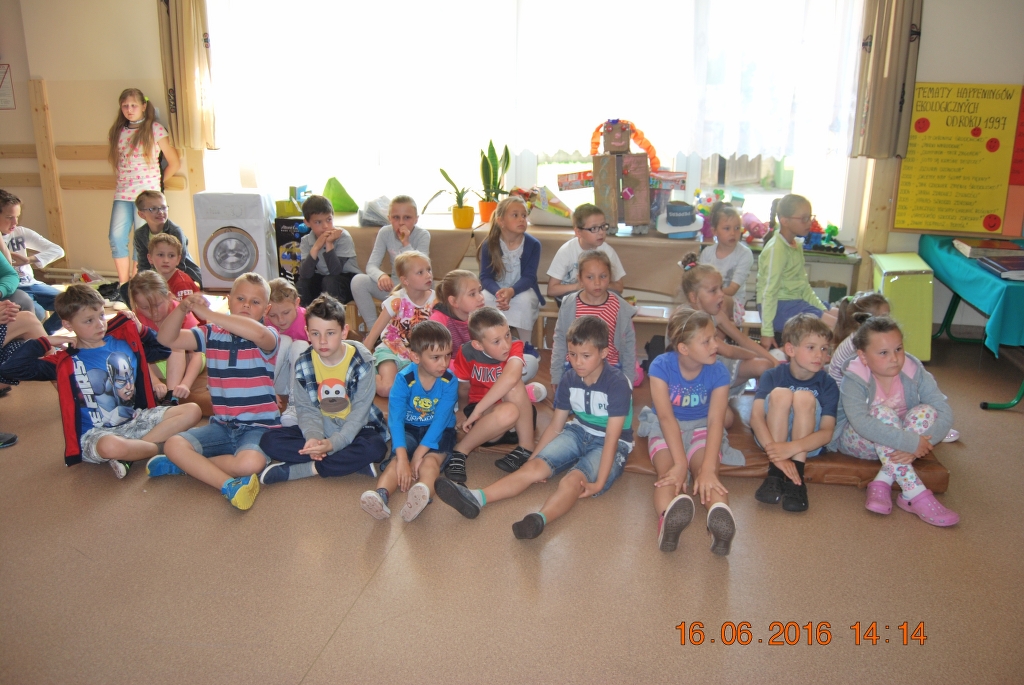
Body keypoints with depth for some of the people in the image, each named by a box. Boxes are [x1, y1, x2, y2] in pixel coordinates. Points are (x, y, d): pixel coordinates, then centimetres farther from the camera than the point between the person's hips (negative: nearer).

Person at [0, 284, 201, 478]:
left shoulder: (124, 341, 6)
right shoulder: (65, 363, -4)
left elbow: (164, 350, 18)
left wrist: (141, 330, 4)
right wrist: (45, 343, -7)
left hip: (137, 420, 5)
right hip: (96, 433, -5)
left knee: (192, 411, -15)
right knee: (111, 447, -42)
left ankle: (128, 453, -21)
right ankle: (162, 447, -14)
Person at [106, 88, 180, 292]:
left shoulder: (155, 129, -1)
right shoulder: (117, 132, 11)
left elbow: (174, 162, 1)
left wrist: (159, 182, 5)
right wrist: (122, 179, 10)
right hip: (123, 194, 4)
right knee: (117, 238, -3)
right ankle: (123, 285, 7)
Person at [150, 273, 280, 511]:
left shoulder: (268, 337, -7)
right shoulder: (212, 334, 6)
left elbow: (257, 333, -33)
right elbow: (167, 339, 0)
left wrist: (207, 313, -30)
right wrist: (183, 308, -19)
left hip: (259, 426, -4)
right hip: (222, 425, 4)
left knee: (250, 463, -33)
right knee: (174, 445, -18)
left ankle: (187, 465, -10)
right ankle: (229, 485, -22)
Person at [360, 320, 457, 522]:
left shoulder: (449, 382, -16)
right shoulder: (404, 379, -17)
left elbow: (440, 419, -23)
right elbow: (395, 418, -26)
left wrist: (420, 453, -31)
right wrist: (402, 457, -38)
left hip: (438, 432, -1)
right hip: (409, 429, 1)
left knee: (430, 460, -32)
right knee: (397, 459, -28)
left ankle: (422, 495, -63)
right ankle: (380, 496, -55)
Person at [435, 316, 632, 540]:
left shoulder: (617, 384, -21)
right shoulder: (570, 379, -3)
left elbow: (611, 438, -25)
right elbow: (555, 426, 3)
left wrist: (599, 483, -31)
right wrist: (532, 458, -4)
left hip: (614, 443, -5)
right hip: (578, 432, 6)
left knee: (573, 479, -35)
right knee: (534, 467, -18)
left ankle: (540, 519, -62)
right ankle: (476, 499, -35)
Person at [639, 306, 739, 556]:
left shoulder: (718, 372, -14)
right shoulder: (661, 366, -18)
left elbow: (716, 420, -24)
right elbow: (666, 417, -26)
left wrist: (708, 468, -40)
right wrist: (680, 463, -39)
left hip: (701, 428, 1)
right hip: (665, 428, -1)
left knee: (706, 470, -32)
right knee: (668, 470, -34)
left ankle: (721, 515, -65)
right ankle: (669, 517, -67)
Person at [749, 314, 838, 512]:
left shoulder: (828, 385, -9)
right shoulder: (772, 376, -10)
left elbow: (827, 433, -18)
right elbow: (756, 417, -22)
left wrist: (792, 448, -37)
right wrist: (776, 455, -37)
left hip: (807, 444, 0)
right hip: (770, 437, 0)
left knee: (805, 397, -25)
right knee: (780, 393, -26)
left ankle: (796, 477, -29)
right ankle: (775, 473, -28)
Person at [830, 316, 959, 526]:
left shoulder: (914, 371, -12)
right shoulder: (854, 379, -23)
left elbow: (945, 413, -20)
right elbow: (861, 423, -40)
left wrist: (919, 445, -36)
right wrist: (911, 443, -43)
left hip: (901, 441, 4)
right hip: (856, 441, -4)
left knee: (926, 411, -25)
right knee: (882, 412, -33)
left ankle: (882, 483, -28)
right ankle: (915, 495, -35)